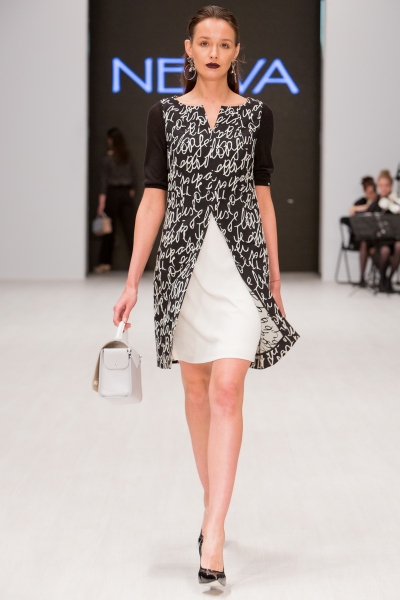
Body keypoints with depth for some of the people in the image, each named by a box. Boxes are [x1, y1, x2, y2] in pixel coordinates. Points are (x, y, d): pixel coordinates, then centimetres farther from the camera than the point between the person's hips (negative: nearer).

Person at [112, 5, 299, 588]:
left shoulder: (256, 114, 5)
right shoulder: (165, 113, 6)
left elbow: (262, 196, 10)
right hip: (184, 262, 2)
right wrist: (132, 280, 0)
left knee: (226, 391, -12)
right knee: (197, 390, 11)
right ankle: (213, 504, 29)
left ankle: (213, 539, -14)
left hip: (241, 262, -2)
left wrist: (274, 275, 10)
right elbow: (154, 197, 5)